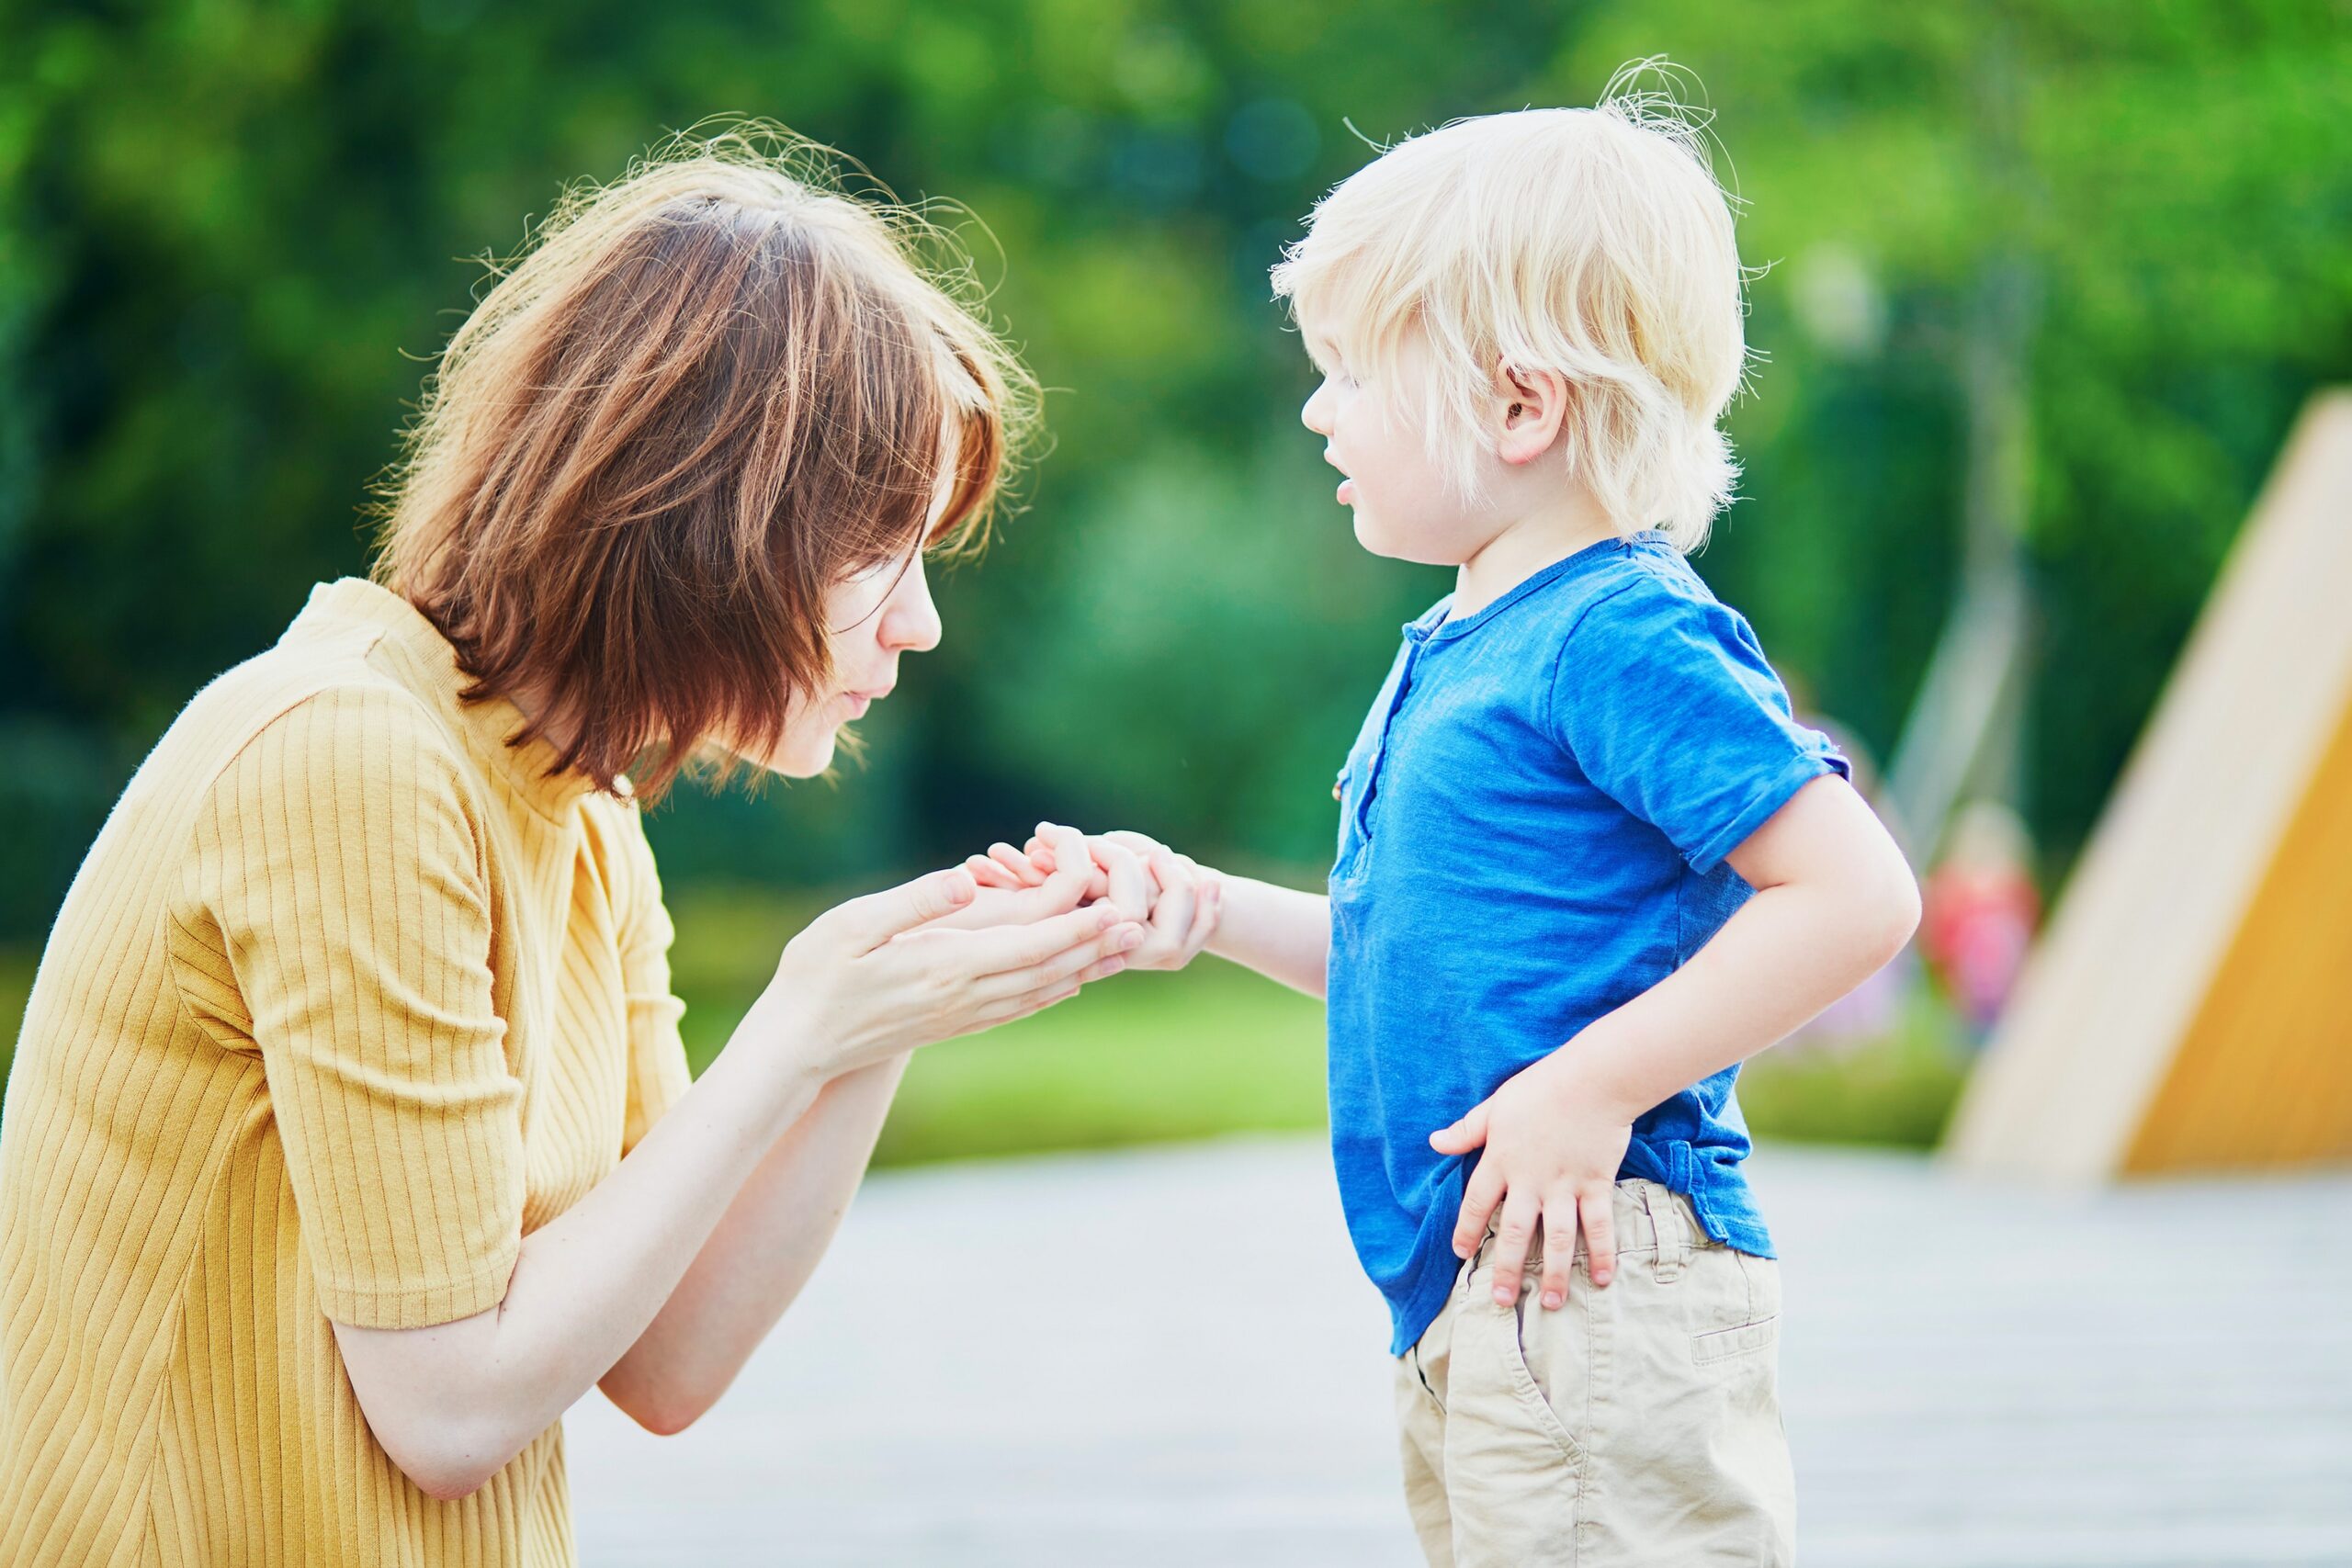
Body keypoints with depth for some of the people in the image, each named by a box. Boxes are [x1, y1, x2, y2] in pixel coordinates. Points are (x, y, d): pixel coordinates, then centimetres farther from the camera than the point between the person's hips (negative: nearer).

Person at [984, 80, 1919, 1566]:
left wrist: (1596, 1087, -21)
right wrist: (1198, 904, 13)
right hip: (1468, 1293, 10)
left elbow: (1858, 894, -22)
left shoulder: (1626, 637, -15)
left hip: (1587, 1287, -10)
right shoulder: (1458, 648, 15)